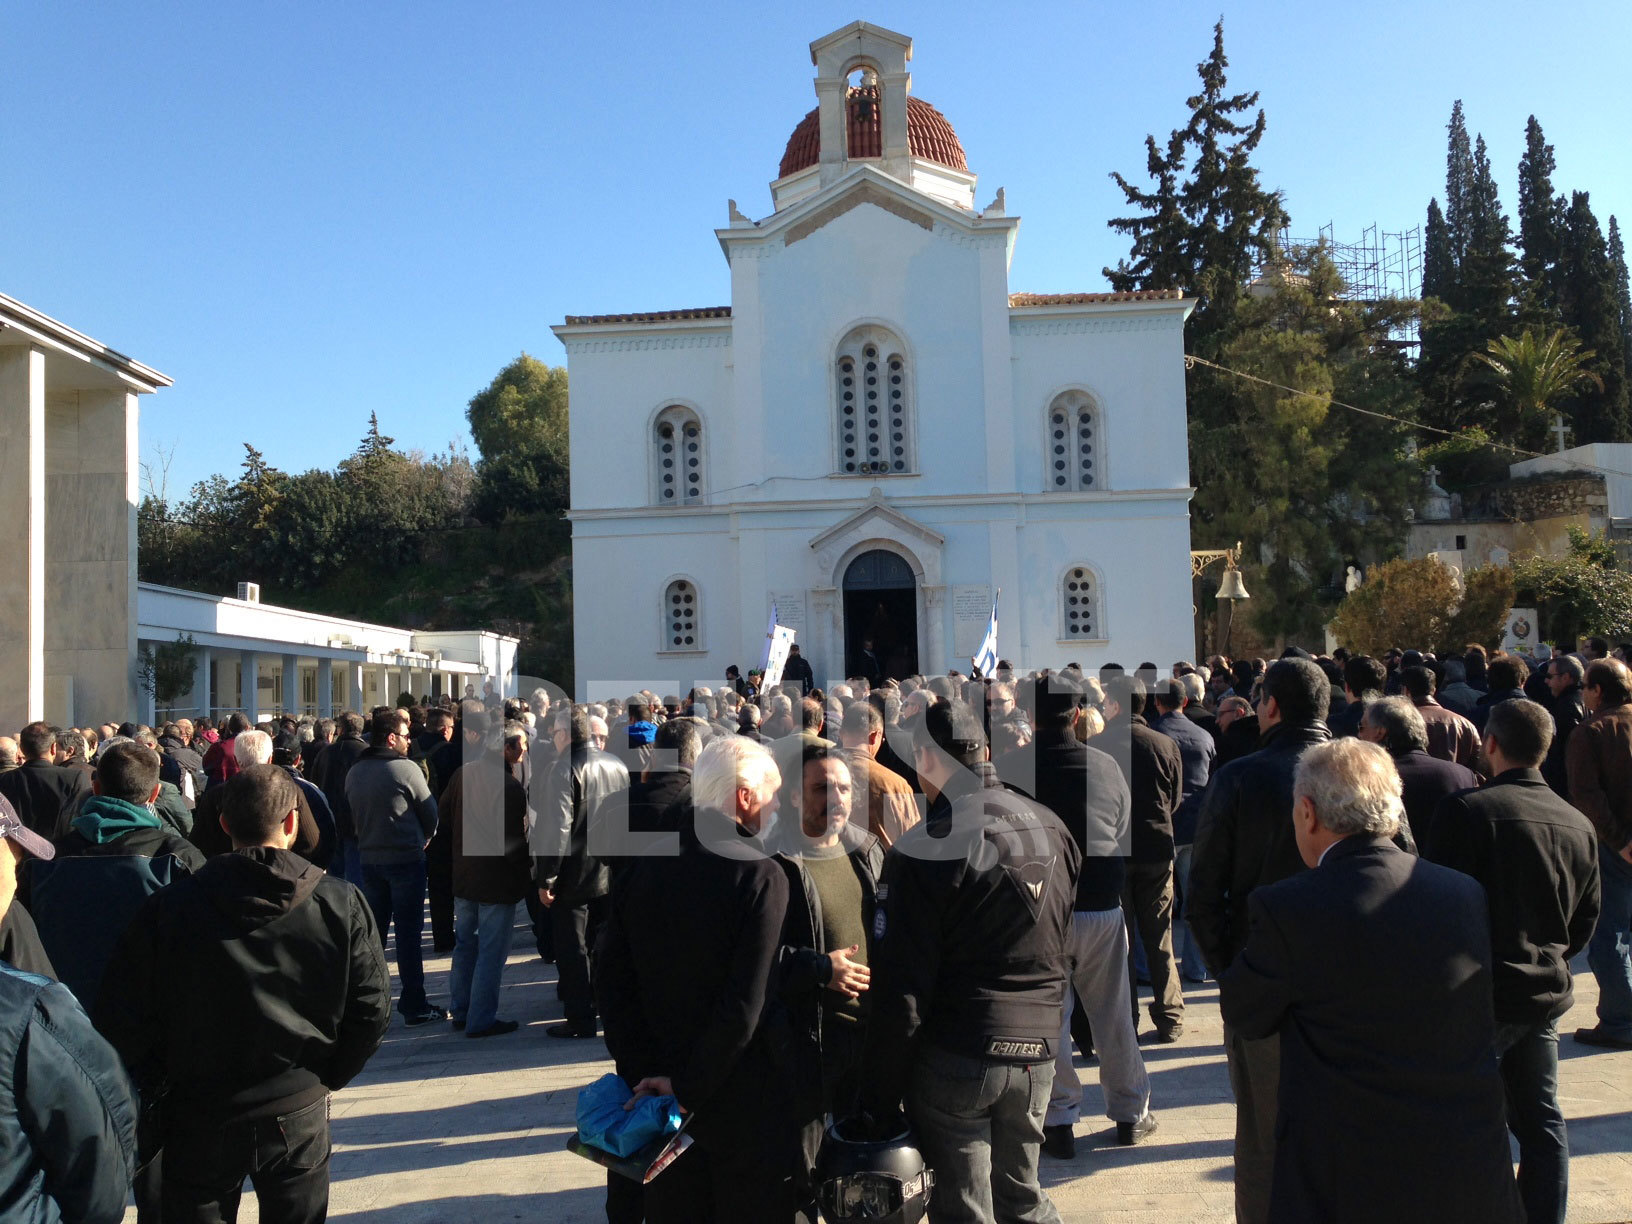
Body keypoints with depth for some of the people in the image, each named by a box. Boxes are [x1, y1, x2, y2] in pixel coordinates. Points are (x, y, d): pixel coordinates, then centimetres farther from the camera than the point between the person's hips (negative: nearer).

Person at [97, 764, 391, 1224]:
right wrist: (326, 1077, 8)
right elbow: (371, 1009, -8)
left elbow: (122, 1018, -8)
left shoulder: (168, 907, -12)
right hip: (299, 1114, 0)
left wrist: (161, 1081, 8)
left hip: (198, 1119, 0)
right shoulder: (341, 903, -11)